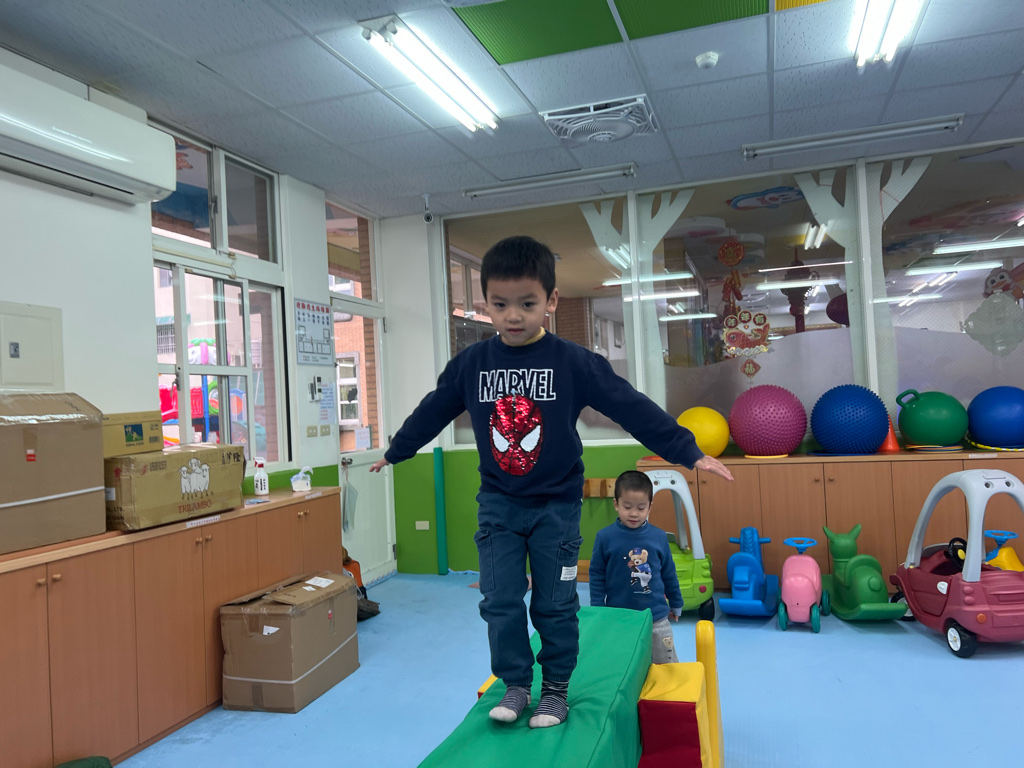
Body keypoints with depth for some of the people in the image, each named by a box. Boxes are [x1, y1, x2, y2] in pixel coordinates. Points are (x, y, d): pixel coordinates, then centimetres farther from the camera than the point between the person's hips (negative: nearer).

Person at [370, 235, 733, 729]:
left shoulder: (574, 363, -12)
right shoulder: (469, 364, -3)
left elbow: (633, 410, -12)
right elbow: (431, 413, 10)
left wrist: (689, 453, -12)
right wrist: (394, 452, 22)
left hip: (556, 505, -2)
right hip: (498, 505, 2)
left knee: (555, 604, 7)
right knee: (500, 601, 4)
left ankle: (556, 689, 26)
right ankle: (516, 685, 23)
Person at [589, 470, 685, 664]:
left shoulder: (658, 537, -3)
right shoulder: (605, 537, -10)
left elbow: (669, 573, 9)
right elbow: (596, 575, -2)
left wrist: (676, 604, 18)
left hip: (656, 618, 2)